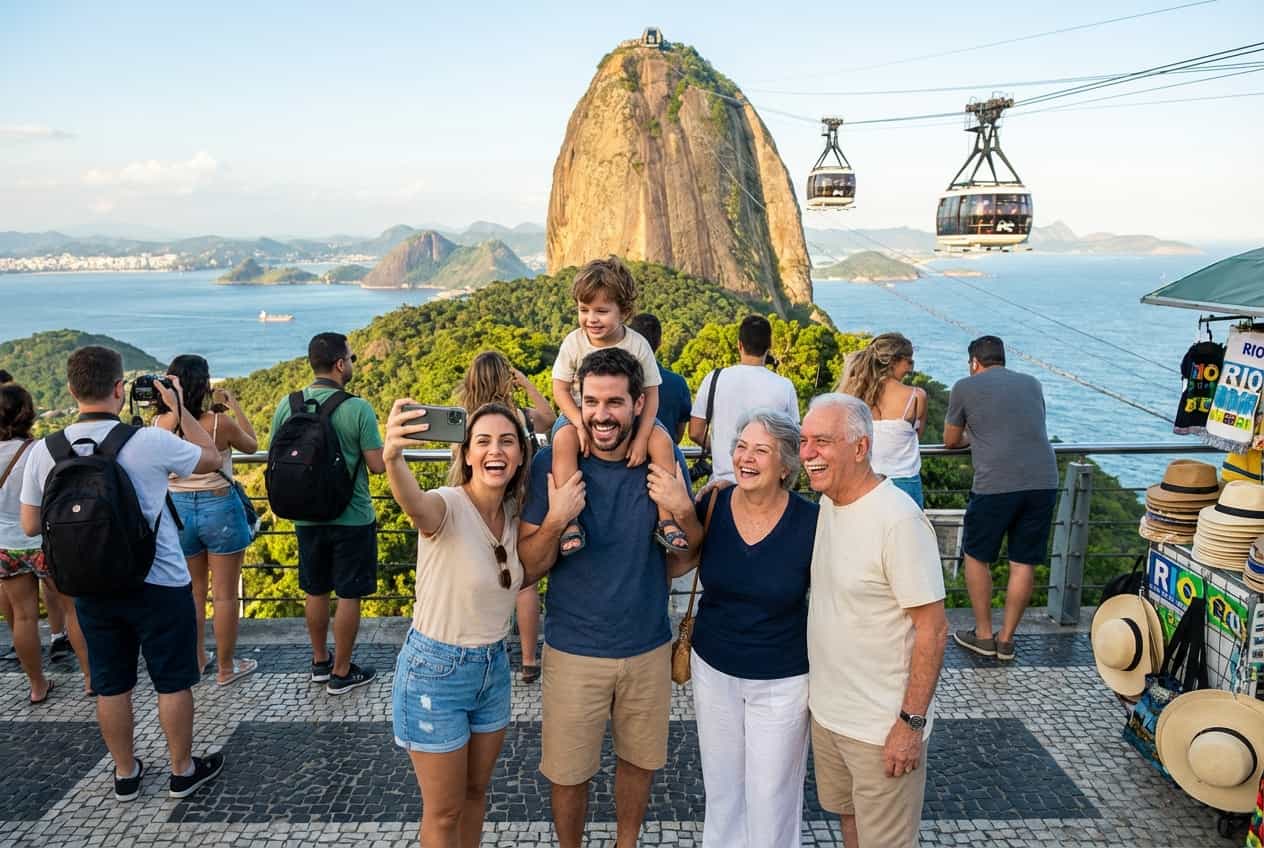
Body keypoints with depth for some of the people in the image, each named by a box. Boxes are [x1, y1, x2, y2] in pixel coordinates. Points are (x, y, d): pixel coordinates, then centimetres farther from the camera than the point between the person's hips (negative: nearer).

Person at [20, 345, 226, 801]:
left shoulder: (44, 451, -7)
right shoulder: (150, 442, -19)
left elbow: (31, 525, 3)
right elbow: (211, 458, 0)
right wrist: (179, 408, 7)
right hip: (159, 585, -4)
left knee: (110, 685, 18)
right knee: (173, 681, 13)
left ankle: (125, 773, 34)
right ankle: (183, 771, 27)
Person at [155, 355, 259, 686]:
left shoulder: (160, 423, -8)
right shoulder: (220, 423, -18)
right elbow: (252, 445, 2)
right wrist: (234, 405, 7)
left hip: (178, 509, 4)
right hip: (219, 509, -4)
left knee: (192, 591, 20)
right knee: (225, 594, 9)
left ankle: (196, 660, 32)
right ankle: (226, 668, 19)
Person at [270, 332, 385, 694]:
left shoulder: (287, 406, -4)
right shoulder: (357, 408, -17)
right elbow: (377, 465, -16)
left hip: (307, 516, 5)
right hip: (352, 518, -5)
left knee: (316, 591, 19)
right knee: (349, 595, 8)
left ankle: (320, 662, 34)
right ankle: (342, 673, 18)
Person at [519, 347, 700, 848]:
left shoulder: (664, 463, -7)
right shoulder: (553, 463, -13)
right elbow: (529, 566, -8)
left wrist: (683, 511, -20)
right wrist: (555, 519, -26)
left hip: (648, 647, 2)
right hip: (574, 650, -2)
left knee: (640, 760, 20)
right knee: (569, 773, 12)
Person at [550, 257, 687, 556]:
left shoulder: (637, 344, -13)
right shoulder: (573, 343, -11)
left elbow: (651, 394, -10)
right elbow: (560, 389, -8)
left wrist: (641, 438, -21)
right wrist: (581, 424, -23)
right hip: (580, 415, 0)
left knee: (662, 440, -23)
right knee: (563, 439, -32)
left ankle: (665, 519, -14)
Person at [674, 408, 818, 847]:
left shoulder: (810, 522, -17)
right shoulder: (711, 507, -10)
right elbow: (673, 568, 4)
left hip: (781, 681, -3)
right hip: (713, 670, 3)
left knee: (772, 794, 11)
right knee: (720, 785, 20)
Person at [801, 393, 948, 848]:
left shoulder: (898, 520, -24)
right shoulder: (828, 503, 1)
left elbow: (933, 629, -20)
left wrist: (912, 723, -18)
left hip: (882, 726, -7)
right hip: (826, 709, 7)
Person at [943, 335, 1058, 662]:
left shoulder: (965, 387, 8)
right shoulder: (1032, 384, 19)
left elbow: (951, 441, 18)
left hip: (996, 485, -4)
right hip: (1043, 482, 4)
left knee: (976, 556, 14)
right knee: (1024, 563, 12)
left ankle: (983, 635, 21)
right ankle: (1006, 640, 21)